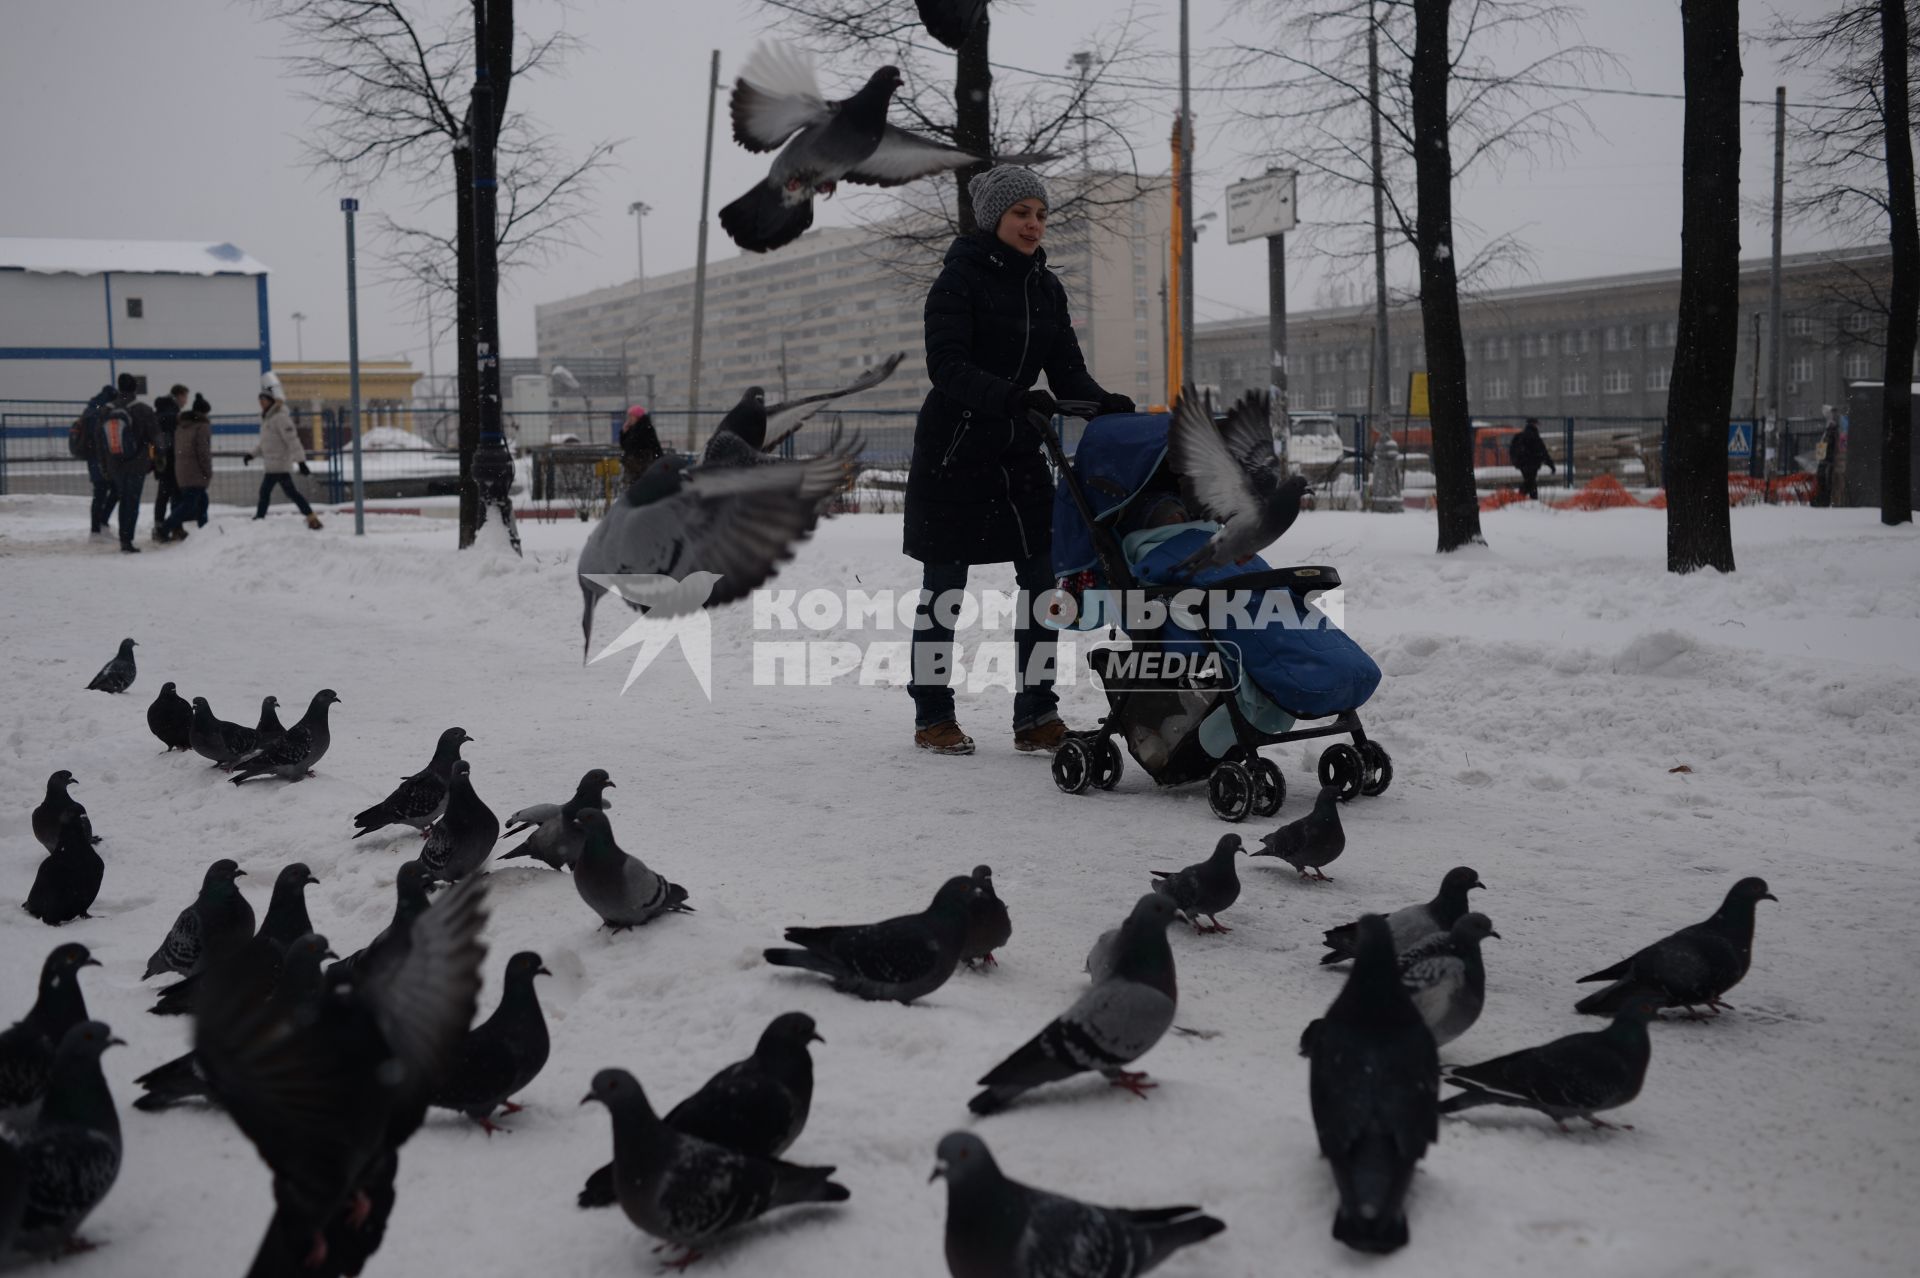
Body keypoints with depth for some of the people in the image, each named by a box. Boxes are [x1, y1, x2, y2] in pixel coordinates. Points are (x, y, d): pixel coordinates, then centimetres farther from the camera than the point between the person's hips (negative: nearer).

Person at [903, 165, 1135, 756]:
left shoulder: (1046, 287, 9)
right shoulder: (959, 279, -10)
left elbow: (1066, 367, 4)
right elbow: (946, 366, -23)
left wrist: (1102, 402, -17)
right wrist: (1009, 397, -38)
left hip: (1018, 449, 6)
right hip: (954, 448, -6)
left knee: (1043, 576, 0)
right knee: (945, 582, 2)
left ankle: (1036, 715, 7)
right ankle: (932, 715, 13)